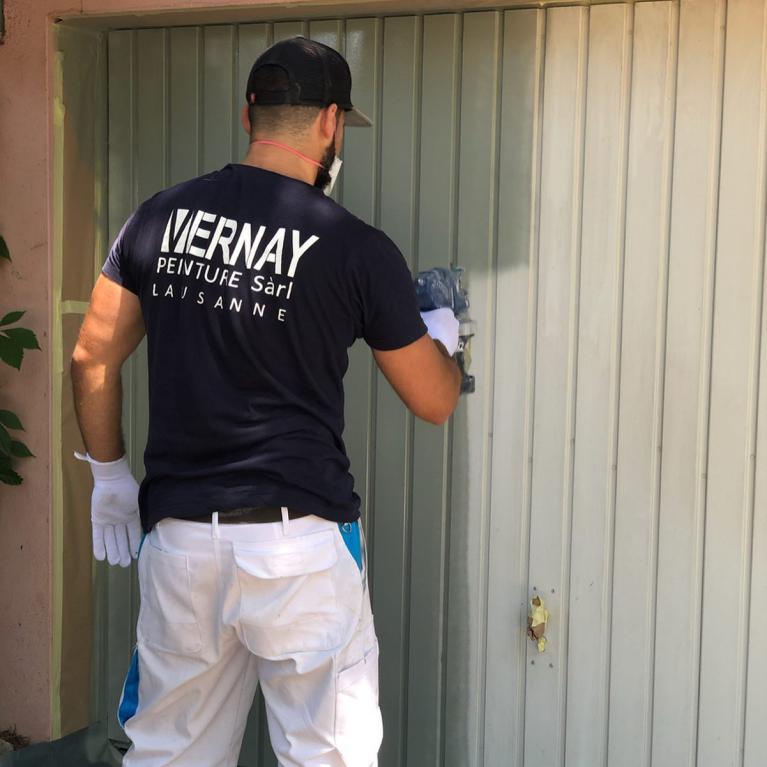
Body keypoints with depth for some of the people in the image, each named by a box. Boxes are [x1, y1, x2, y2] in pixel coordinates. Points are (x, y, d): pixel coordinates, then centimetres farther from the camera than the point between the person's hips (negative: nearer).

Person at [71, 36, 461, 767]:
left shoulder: (160, 217, 3)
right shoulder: (358, 248, -7)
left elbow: (92, 360, 7)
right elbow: (434, 402, 3)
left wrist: (109, 474, 19)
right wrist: (442, 337, 24)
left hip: (179, 533, 4)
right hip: (299, 540, -4)